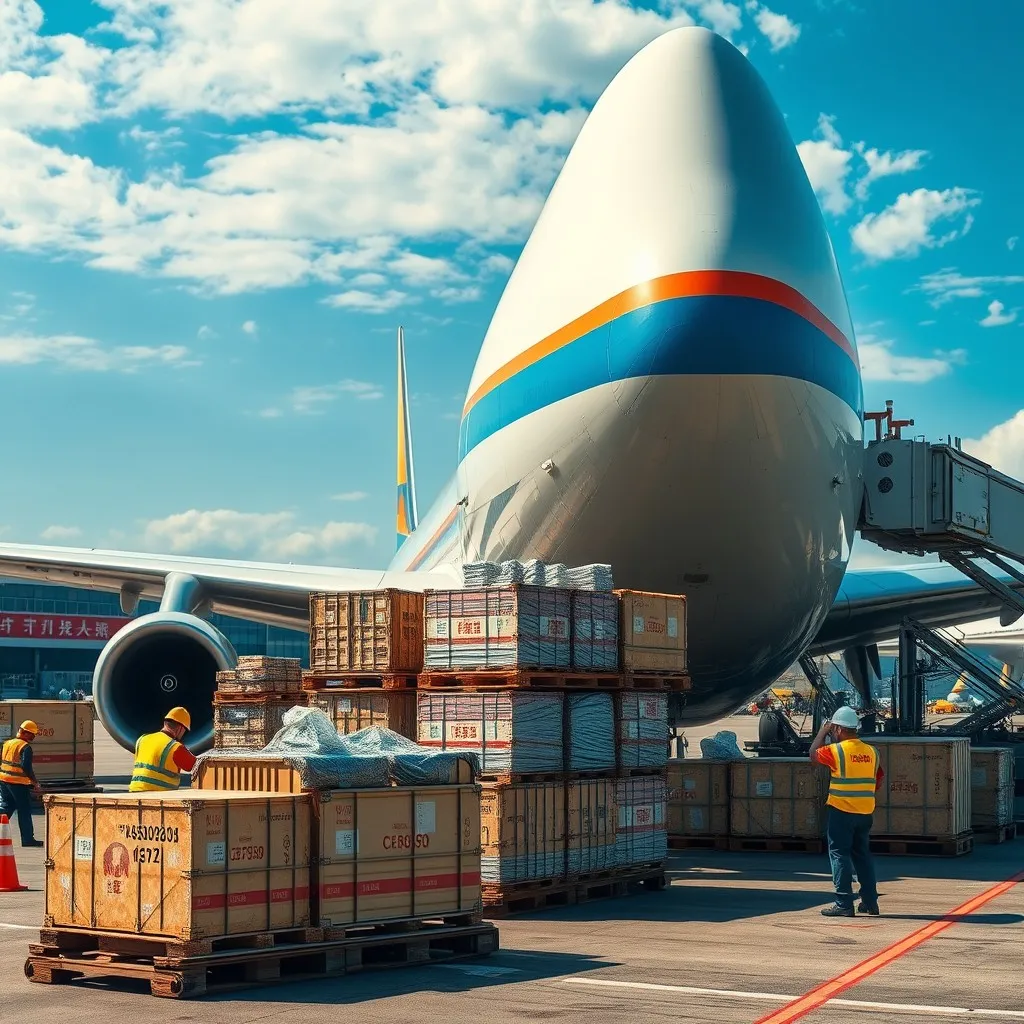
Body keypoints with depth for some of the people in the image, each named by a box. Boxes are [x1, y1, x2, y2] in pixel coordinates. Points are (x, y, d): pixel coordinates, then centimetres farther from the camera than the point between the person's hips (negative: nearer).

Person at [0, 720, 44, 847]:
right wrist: (35, 781, -9)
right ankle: (28, 839, 9)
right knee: (25, 810, 3)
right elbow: (26, 767, -20)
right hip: (19, 783, -7)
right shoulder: (26, 747, -13)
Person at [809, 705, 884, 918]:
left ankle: (844, 904, -4)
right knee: (862, 854, 15)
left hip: (841, 811, -6)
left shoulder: (836, 750, -11)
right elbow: (879, 779, 14)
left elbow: (813, 754, 5)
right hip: (866, 812, 6)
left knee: (839, 854, -1)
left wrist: (822, 732, 14)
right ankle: (870, 901, 17)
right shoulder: (871, 752, 6)